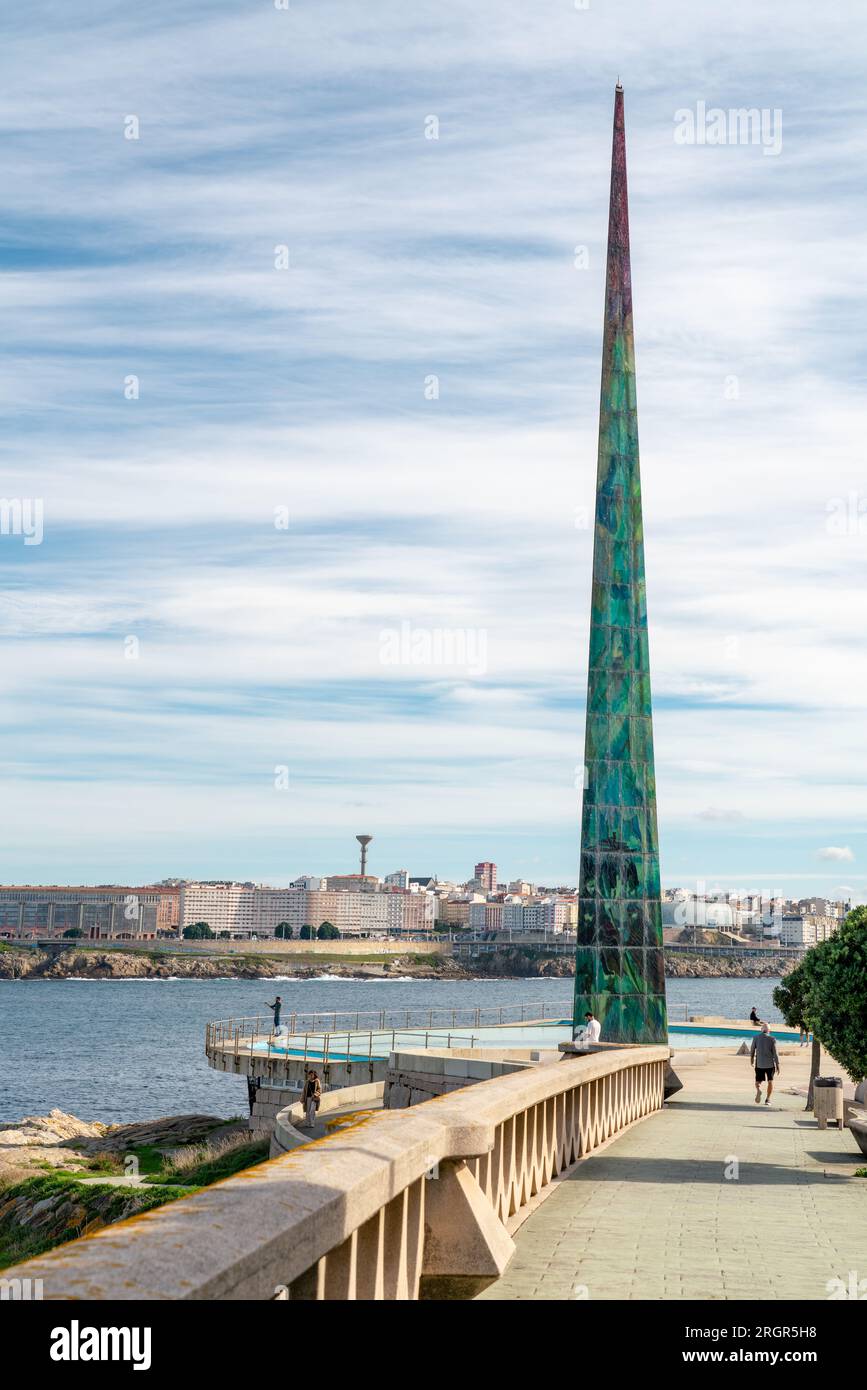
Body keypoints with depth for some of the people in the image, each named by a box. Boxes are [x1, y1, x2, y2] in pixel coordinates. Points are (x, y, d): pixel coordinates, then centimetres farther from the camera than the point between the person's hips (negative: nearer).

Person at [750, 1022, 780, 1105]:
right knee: (770, 1081, 17)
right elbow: (775, 1053, -11)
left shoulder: (756, 1037, -3)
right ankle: (768, 1100, 14)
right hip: (770, 1064, -1)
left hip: (759, 1064, 1)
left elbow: (752, 1049, 7)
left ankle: (758, 1090, -23)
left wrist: (752, 1058, 24)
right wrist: (778, 1065, -5)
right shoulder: (772, 1039, -8)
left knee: (758, 1081, 10)